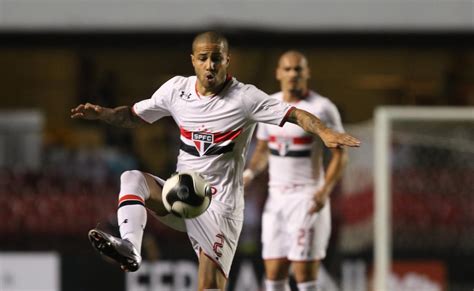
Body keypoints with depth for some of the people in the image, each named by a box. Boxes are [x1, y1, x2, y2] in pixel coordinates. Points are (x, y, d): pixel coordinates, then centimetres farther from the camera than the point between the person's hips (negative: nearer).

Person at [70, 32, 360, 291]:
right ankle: (129, 248, -38)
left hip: (220, 206, -4)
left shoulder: (245, 98, -11)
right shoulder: (176, 89, 3)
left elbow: (296, 115, -17)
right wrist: (102, 113, -3)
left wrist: (325, 132, -36)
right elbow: (134, 116, 15)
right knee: (133, 178, -20)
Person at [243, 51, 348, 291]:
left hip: (307, 199, -6)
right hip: (276, 198, 6)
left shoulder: (322, 108, -7)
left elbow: (339, 154, -6)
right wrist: (249, 173, 0)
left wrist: (324, 191, -19)